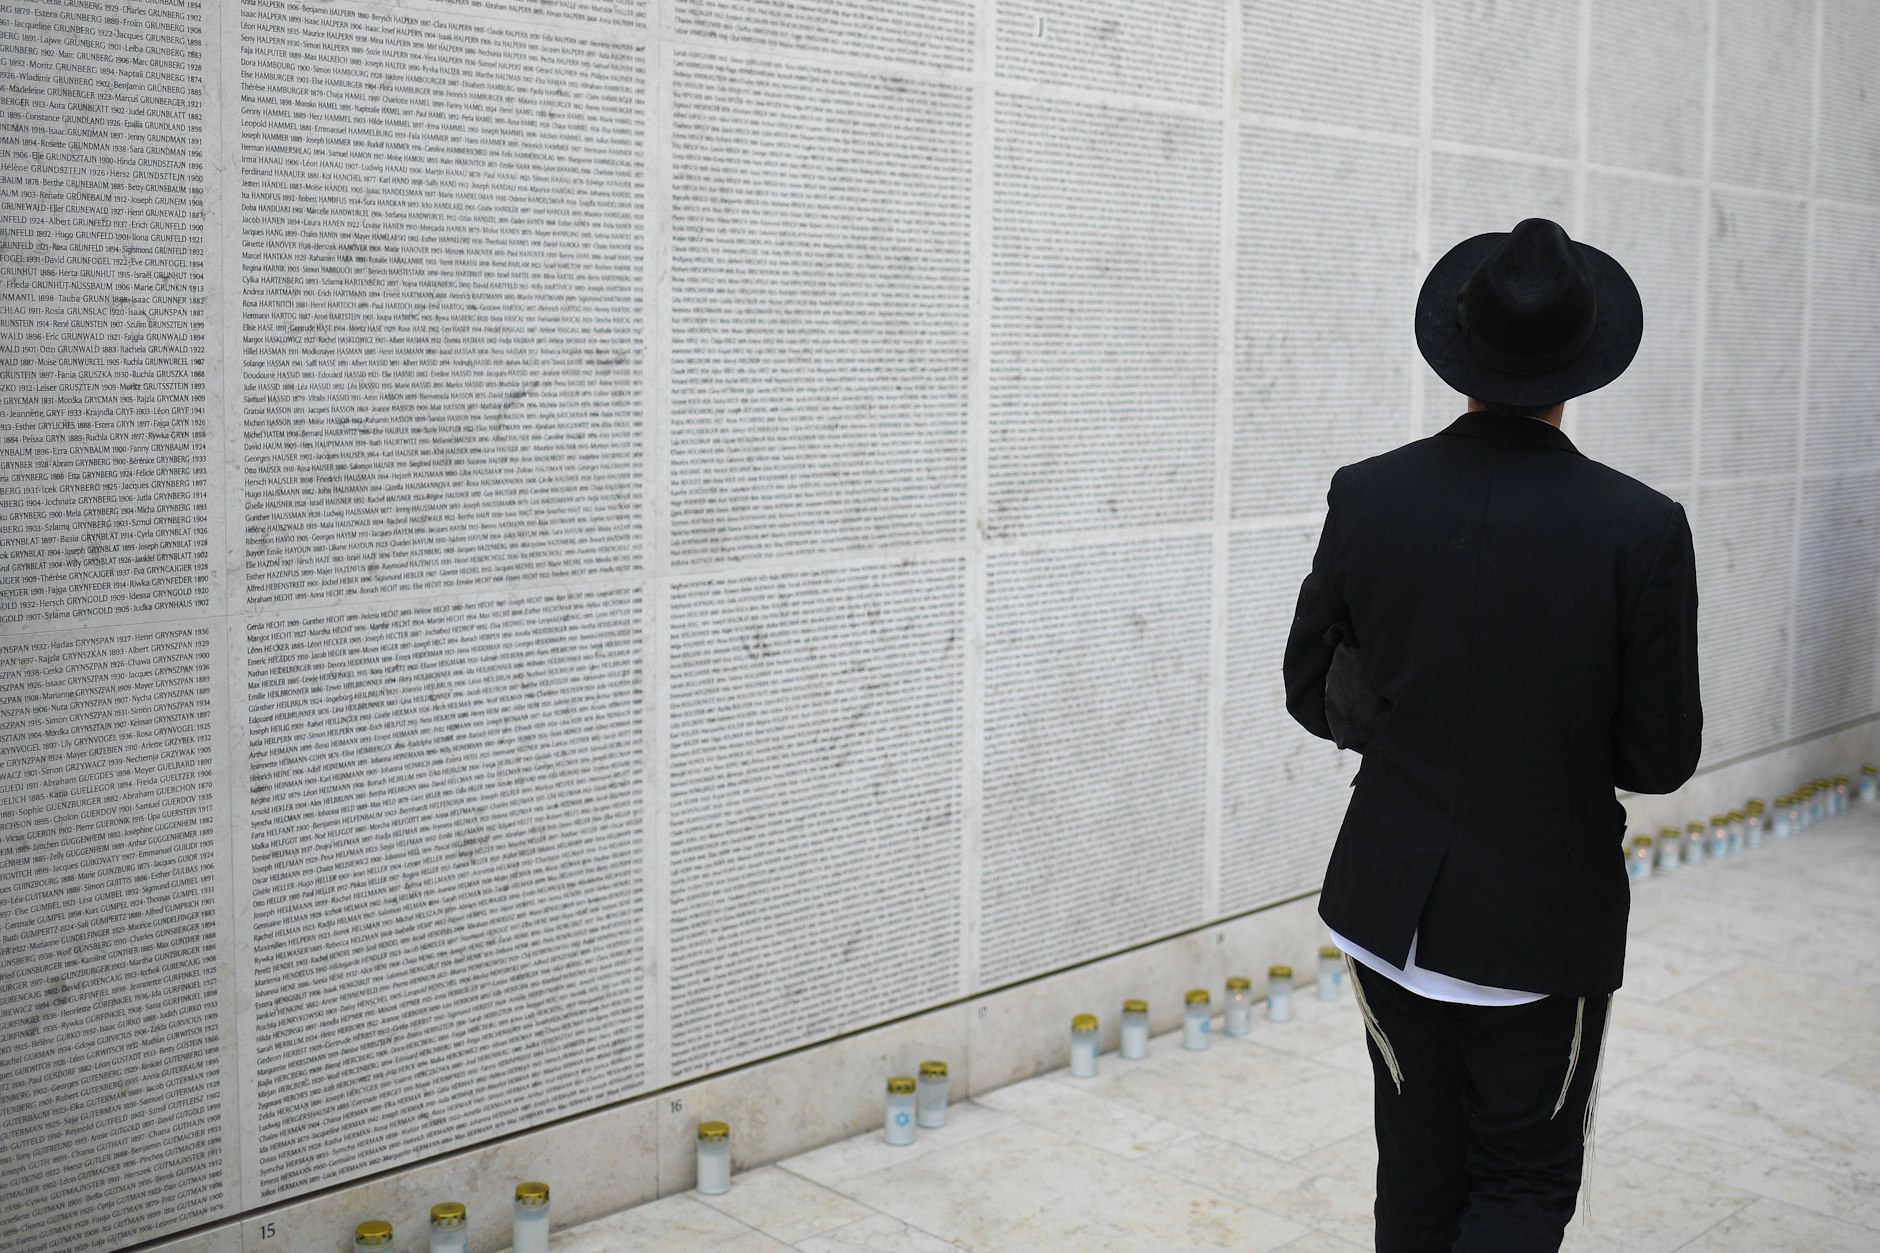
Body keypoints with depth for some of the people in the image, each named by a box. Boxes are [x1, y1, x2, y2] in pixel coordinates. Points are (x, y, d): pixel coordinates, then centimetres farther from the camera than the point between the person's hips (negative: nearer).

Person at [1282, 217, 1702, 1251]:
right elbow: (1661, 759, -11)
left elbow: (1316, 697, 0)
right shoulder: (1642, 529, -17)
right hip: (1545, 922, -3)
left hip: (1392, 904, 3)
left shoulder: (1366, 498, -10)